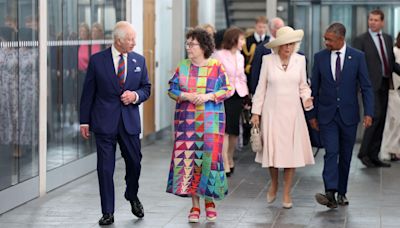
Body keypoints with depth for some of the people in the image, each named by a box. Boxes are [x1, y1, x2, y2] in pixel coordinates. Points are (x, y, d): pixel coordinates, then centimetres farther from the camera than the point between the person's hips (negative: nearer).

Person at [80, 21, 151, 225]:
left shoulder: (139, 60, 6)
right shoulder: (97, 60, -3)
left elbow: (146, 88, 13)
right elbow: (88, 92, 1)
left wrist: (135, 95, -11)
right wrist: (85, 121, -1)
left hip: (130, 121, 2)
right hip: (104, 122, -2)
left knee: (134, 162, 6)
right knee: (105, 168, 1)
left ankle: (132, 196, 36)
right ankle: (108, 212, 9)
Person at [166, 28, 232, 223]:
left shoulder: (216, 67, 1)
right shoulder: (182, 67, 7)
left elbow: (226, 90, 0)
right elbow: (172, 90, 6)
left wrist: (208, 96, -15)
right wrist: (186, 96, -12)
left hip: (210, 121, -2)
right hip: (186, 121, 2)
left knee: (208, 158, -5)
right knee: (189, 159, -1)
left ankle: (209, 201, 14)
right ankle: (195, 205, 8)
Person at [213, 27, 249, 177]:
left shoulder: (240, 57, 14)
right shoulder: (219, 55, -7)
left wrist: (246, 94, 13)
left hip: (238, 96, 6)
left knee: (234, 130, 9)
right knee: (225, 130, -11)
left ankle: (230, 160, 26)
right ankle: (225, 164, -10)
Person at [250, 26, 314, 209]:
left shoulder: (300, 60, 3)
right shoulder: (268, 60, -1)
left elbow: (303, 86, 12)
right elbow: (261, 88, 3)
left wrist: (306, 98, -9)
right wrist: (256, 112, 1)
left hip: (292, 112, 1)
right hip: (272, 112, -1)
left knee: (291, 151, 1)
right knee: (272, 151, 1)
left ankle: (287, 193, 11)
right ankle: (274, 183, 29)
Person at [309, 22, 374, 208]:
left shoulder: (357, 57, -3)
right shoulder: (320, 57, 1)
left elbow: (366, 87, -2)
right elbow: (314, 88, 6)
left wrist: (368, 113, -11)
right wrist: (312, 114, 5)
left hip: (349, 115, 0)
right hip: (327, 115, 0)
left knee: (345, 155, 8)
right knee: (331, 152, -13)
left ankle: (341, 193, 19)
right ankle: (330, 193, -21)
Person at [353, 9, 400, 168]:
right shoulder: (361, 40, -3)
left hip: (384, 85, 6)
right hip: (371, 85, -6)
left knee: (380, 121, 7)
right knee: (375, 116, -17)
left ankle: (374, 156, 13)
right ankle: (364, 152, -7)